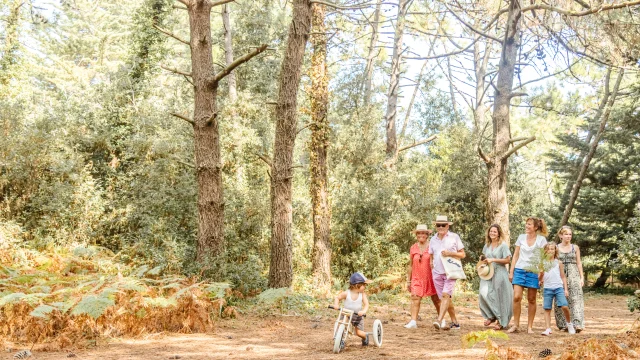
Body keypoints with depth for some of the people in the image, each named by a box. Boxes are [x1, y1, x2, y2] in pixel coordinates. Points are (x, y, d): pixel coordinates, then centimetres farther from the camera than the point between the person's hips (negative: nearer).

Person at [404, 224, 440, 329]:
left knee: (436, 299, 9)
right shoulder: (413, 248, 7)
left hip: (431, 277, -2)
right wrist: (408, 281, 11)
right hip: (417, 278, 2)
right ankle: (413, 321, -16)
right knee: (415, 298, -12)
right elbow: (410, 266, 12)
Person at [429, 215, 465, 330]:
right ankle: (455, 322, 17)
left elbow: (462, 254, 4)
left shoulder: (454, 237, 3)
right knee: (445, 298, 6)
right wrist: (432, 269, 5)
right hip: (437, 273, 4)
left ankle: (440, 320, -28)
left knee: (445, 295, -20)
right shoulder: (433, 239, 13)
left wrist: (450, 253, -12)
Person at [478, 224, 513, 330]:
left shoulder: (503, 245, -2)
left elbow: (507, 260, -7)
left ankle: (501, 322, 8)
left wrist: (493, 260, -14)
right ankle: (491, 316, 6)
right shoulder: (487, 245, 15)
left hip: (499, 273, -5)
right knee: (484, 294, -12)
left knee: (499, 296, -3)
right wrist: (483, 261, 4)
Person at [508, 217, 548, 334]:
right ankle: (516, 325, 1)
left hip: (533, 271, -2)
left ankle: (530, 326, 13)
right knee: (516, 297, -9)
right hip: (519, 270, 2)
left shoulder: (541, 239, 0)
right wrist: (511, 271, 6)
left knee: (531, 300, 4)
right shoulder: (521, 237, 8)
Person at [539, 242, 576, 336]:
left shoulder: (558, 263, 9)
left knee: (564, 306, -13)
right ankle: (548, 329, 3)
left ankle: (569, 324, 10)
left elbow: (563, 277, 12)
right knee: (547, 309, -1)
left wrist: (566, 289, 5)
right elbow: (540, 277, 8)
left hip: (558, 288, -1)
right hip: (547, 288, 1)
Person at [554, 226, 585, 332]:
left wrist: (582, 277, 5)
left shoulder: (575, 248, 9)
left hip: (574, 275, 0)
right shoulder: (557, 248, 6)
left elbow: (579, 263, 11)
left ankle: (577, 324, -16)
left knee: (575, 299, -11)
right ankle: (564, 324, 7)